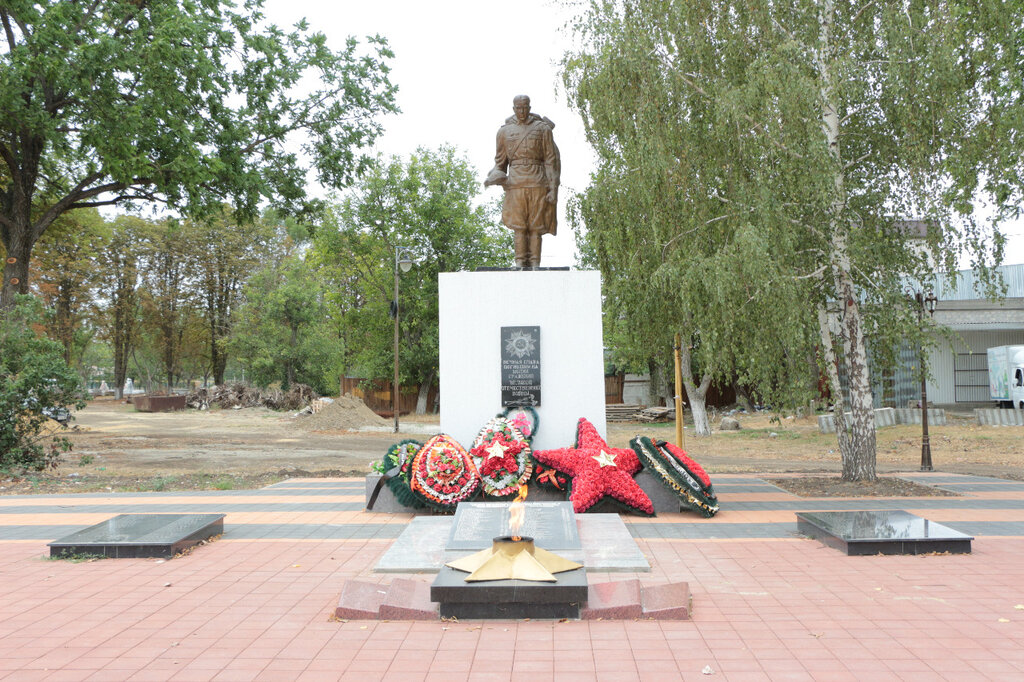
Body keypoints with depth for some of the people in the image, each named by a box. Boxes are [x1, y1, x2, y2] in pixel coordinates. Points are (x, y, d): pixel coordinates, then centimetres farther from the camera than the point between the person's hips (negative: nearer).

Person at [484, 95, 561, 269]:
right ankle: (520, 263, -5)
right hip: (515, 183, 1)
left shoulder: (542, 129, 8)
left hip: (538, 183, -1)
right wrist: (494, 177, -4)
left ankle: (535, 265, -1)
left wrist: (553, 188, -4)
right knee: (519, 225, -6)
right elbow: (500, 161, 16)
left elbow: (551, 160, 4)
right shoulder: (504, 131, 12)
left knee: (536, 226, -3)